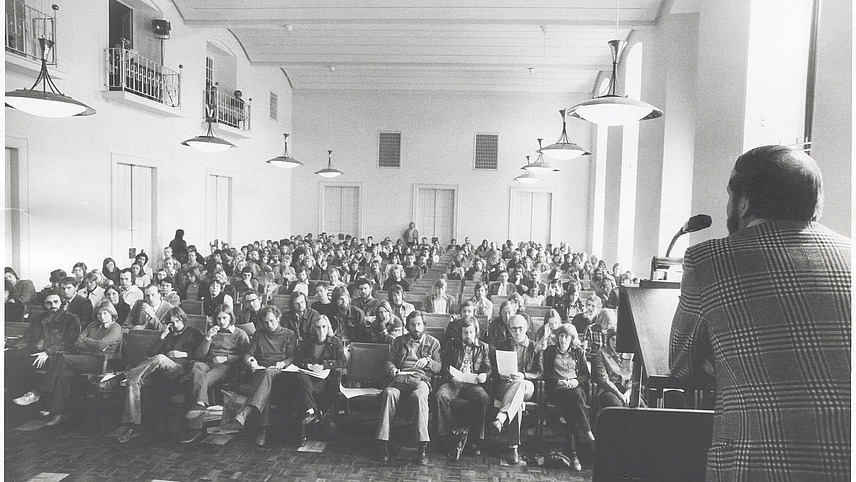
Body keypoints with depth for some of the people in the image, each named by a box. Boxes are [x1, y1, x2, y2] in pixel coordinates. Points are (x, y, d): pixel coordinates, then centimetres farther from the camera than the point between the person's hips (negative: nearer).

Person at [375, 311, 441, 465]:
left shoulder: (433, 342, 18)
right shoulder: (399, 341, 24)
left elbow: (439, 367, 10)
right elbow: (389, 360, 19)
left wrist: (427, 361, -10)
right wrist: (392, 369, -4)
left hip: (421, 379, -1)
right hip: (400, 378, 2)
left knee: (420, 395, -38)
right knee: (389, 393, -34)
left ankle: (423, 446, -39)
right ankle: (384, 443, -32)